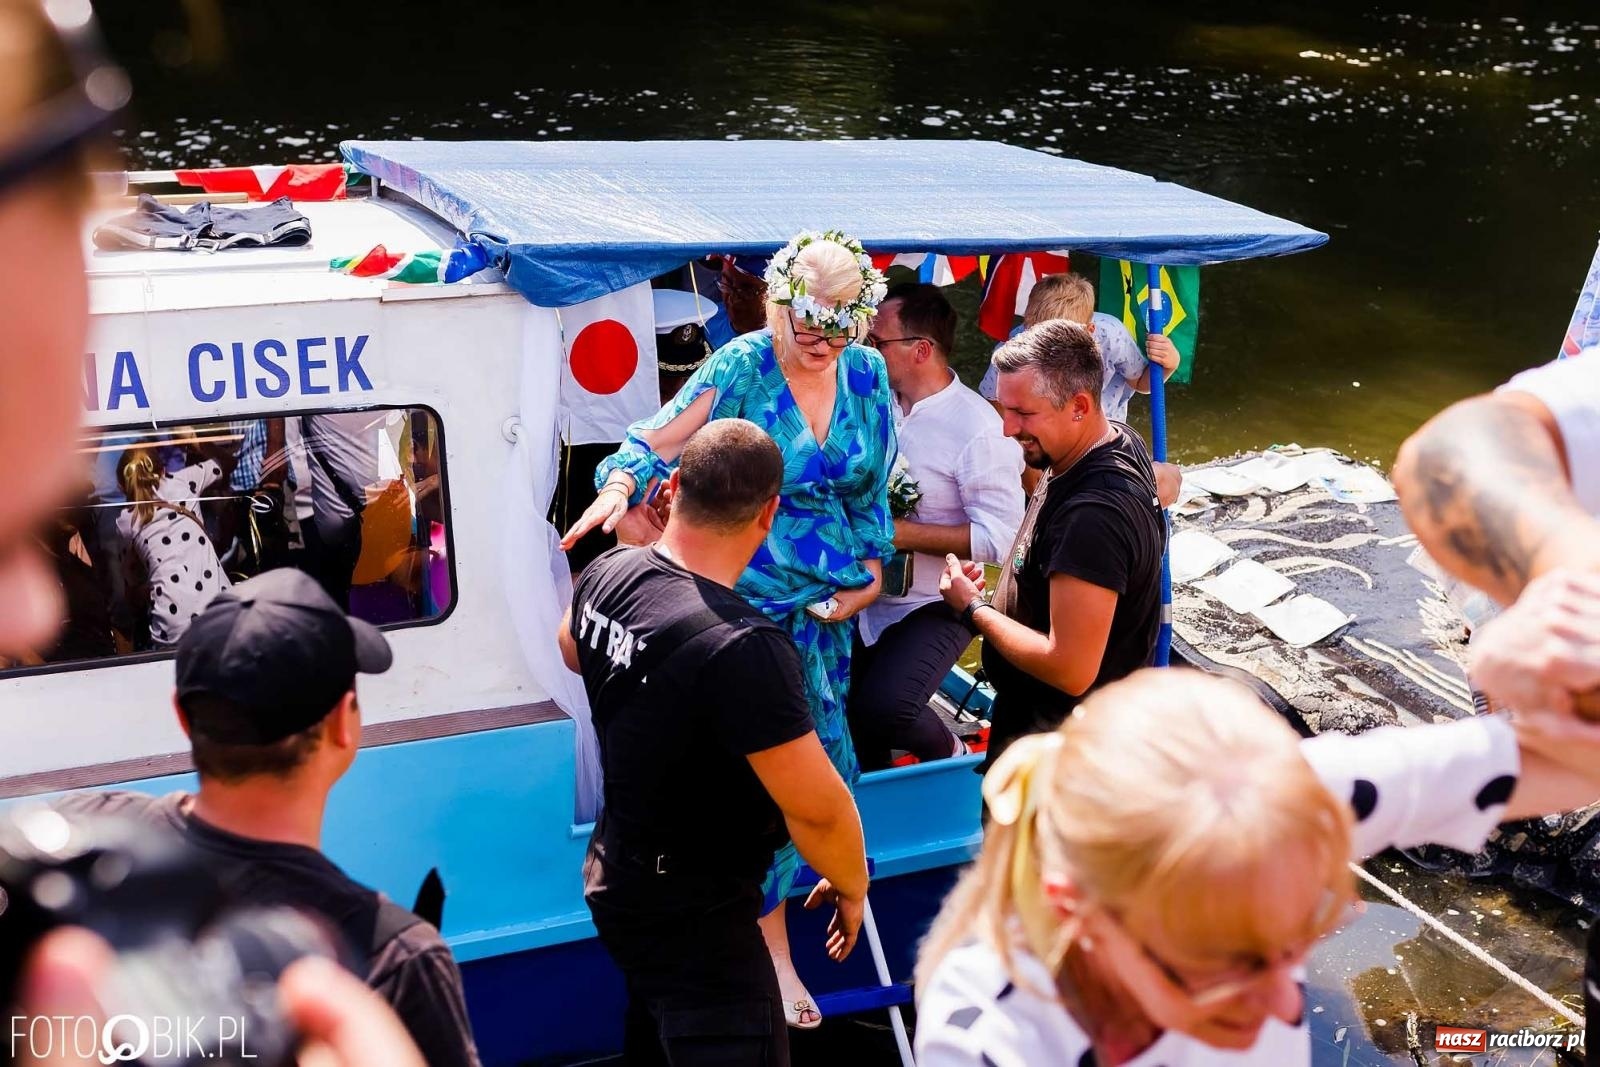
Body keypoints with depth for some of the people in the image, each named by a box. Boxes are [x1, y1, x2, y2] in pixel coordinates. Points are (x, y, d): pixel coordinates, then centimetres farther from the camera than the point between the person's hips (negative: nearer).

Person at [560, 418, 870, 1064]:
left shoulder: (606, 574, -8)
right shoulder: (742, 647, -34)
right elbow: (816, 807, -27)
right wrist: (852, 889, -8)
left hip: (617, 878, 9)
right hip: (695, 915, -8)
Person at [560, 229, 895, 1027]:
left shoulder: (866, 374, 4)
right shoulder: (744, 367, -12)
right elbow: (656, 443, -17)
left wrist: (870, 569, 7)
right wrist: (618, 487, -36)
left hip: (829, 603, 5)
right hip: (751, 601, -5)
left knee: (816, 755, 12)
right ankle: (773, 951, 14)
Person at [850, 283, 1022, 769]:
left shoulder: (979, 429, -19)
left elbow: (998, 538, -23)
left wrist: (901, 533, -23)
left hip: (936, 605, -6)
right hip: (869, 597, 7)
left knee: (883, 707, -25)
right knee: (847, 715, 10)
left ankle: (949, 755, 7)